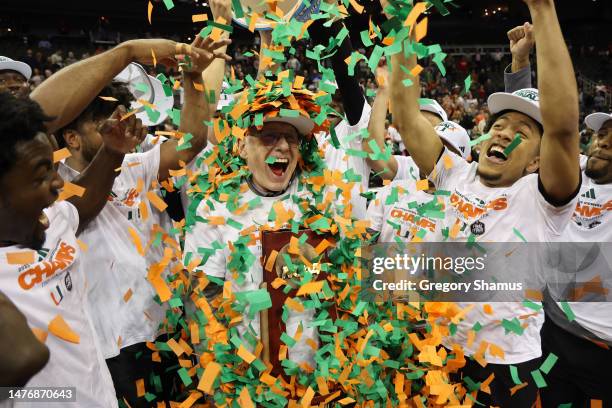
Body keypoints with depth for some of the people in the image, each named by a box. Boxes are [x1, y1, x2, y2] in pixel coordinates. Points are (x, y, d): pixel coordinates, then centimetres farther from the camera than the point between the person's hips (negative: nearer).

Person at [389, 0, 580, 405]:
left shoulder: (541, 199, -13)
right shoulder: (455, 175, -2)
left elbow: (563, 125, -31)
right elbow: (407, 118, -7)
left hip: (506, 366, -3)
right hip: (437, 351, 4)